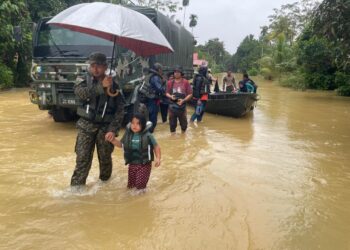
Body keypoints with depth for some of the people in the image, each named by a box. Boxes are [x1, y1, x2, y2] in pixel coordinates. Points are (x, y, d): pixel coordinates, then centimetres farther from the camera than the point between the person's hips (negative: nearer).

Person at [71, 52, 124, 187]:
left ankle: (104, 184, 33)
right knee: (82, 159, -3)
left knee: (105, 159, 10)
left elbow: (120, 110, -4)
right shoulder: (84, 81, 3)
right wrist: (101, 87, -31)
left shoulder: (113, 86, 0)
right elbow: (81, 93, -22)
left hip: (105, 127, 0)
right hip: (86, 125, 0)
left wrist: (113, 129, -15)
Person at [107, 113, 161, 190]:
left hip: (144, 165, -4)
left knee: (140, 186, -7)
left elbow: (156, 147, -7)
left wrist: (158, 158, -18)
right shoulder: (128, 134, -4)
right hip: (132, 164, 4)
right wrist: (113, 140, -6)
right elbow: (121, 144, 11)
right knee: (130, 185, 14)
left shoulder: (147, 135, -14)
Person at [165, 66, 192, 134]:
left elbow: (190, 94, -2)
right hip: (172, 106, 1)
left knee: (183, 122, 10)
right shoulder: (170, 82, 3)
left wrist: (183, 100, -17)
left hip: (182, 106, -1)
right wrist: (170, 96, -11)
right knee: (172, 123, 7)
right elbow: (167, 93, 11)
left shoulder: (185, 82, -4)